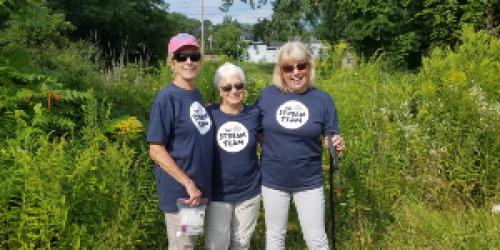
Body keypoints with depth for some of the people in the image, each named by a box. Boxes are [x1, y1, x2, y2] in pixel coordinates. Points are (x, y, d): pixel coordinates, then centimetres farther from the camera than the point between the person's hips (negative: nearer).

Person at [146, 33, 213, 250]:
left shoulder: (197, 95, 6)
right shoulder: (167, 98, -16)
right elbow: (156, 151, -18)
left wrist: (198, 184, 8)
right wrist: (188, 183, -20)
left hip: (200, 188, 7)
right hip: (179, 191, -7)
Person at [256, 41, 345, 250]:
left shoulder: (322, 99, -7)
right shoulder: (267, 95, -6)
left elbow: (331, 136, 0)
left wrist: (338, 144, -21)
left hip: (309, 182, -1)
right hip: (273, 180, 1)